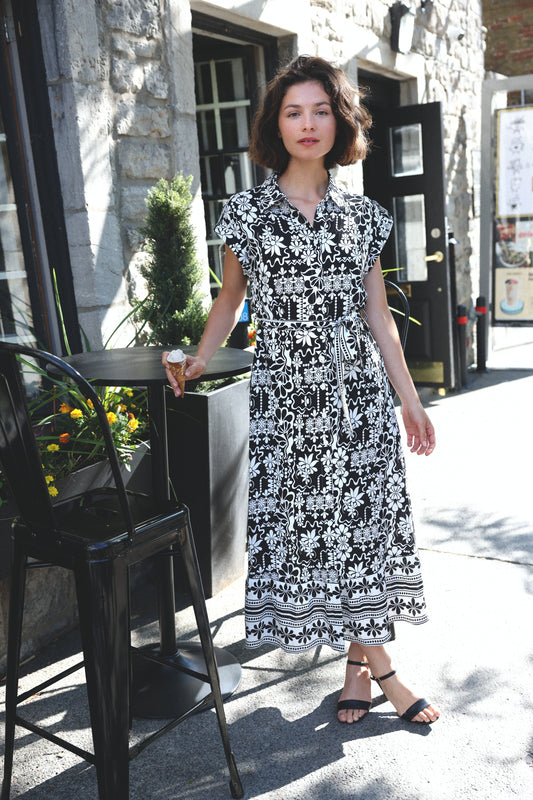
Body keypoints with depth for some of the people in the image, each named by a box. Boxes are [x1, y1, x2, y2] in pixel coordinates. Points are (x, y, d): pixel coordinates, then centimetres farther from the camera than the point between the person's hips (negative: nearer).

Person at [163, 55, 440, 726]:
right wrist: (199, 360, -1)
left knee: (364, 519, 5)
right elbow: (229, 299, 12)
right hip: (285, 396, -1)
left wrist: (408, 397, 8)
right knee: (304, 525, 2)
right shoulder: (246, 212, 2)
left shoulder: (362, 215, 7)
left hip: (360, 393, 2)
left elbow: (377, 314, 9)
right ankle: (374, 662, 20)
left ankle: (358, 663, 22)